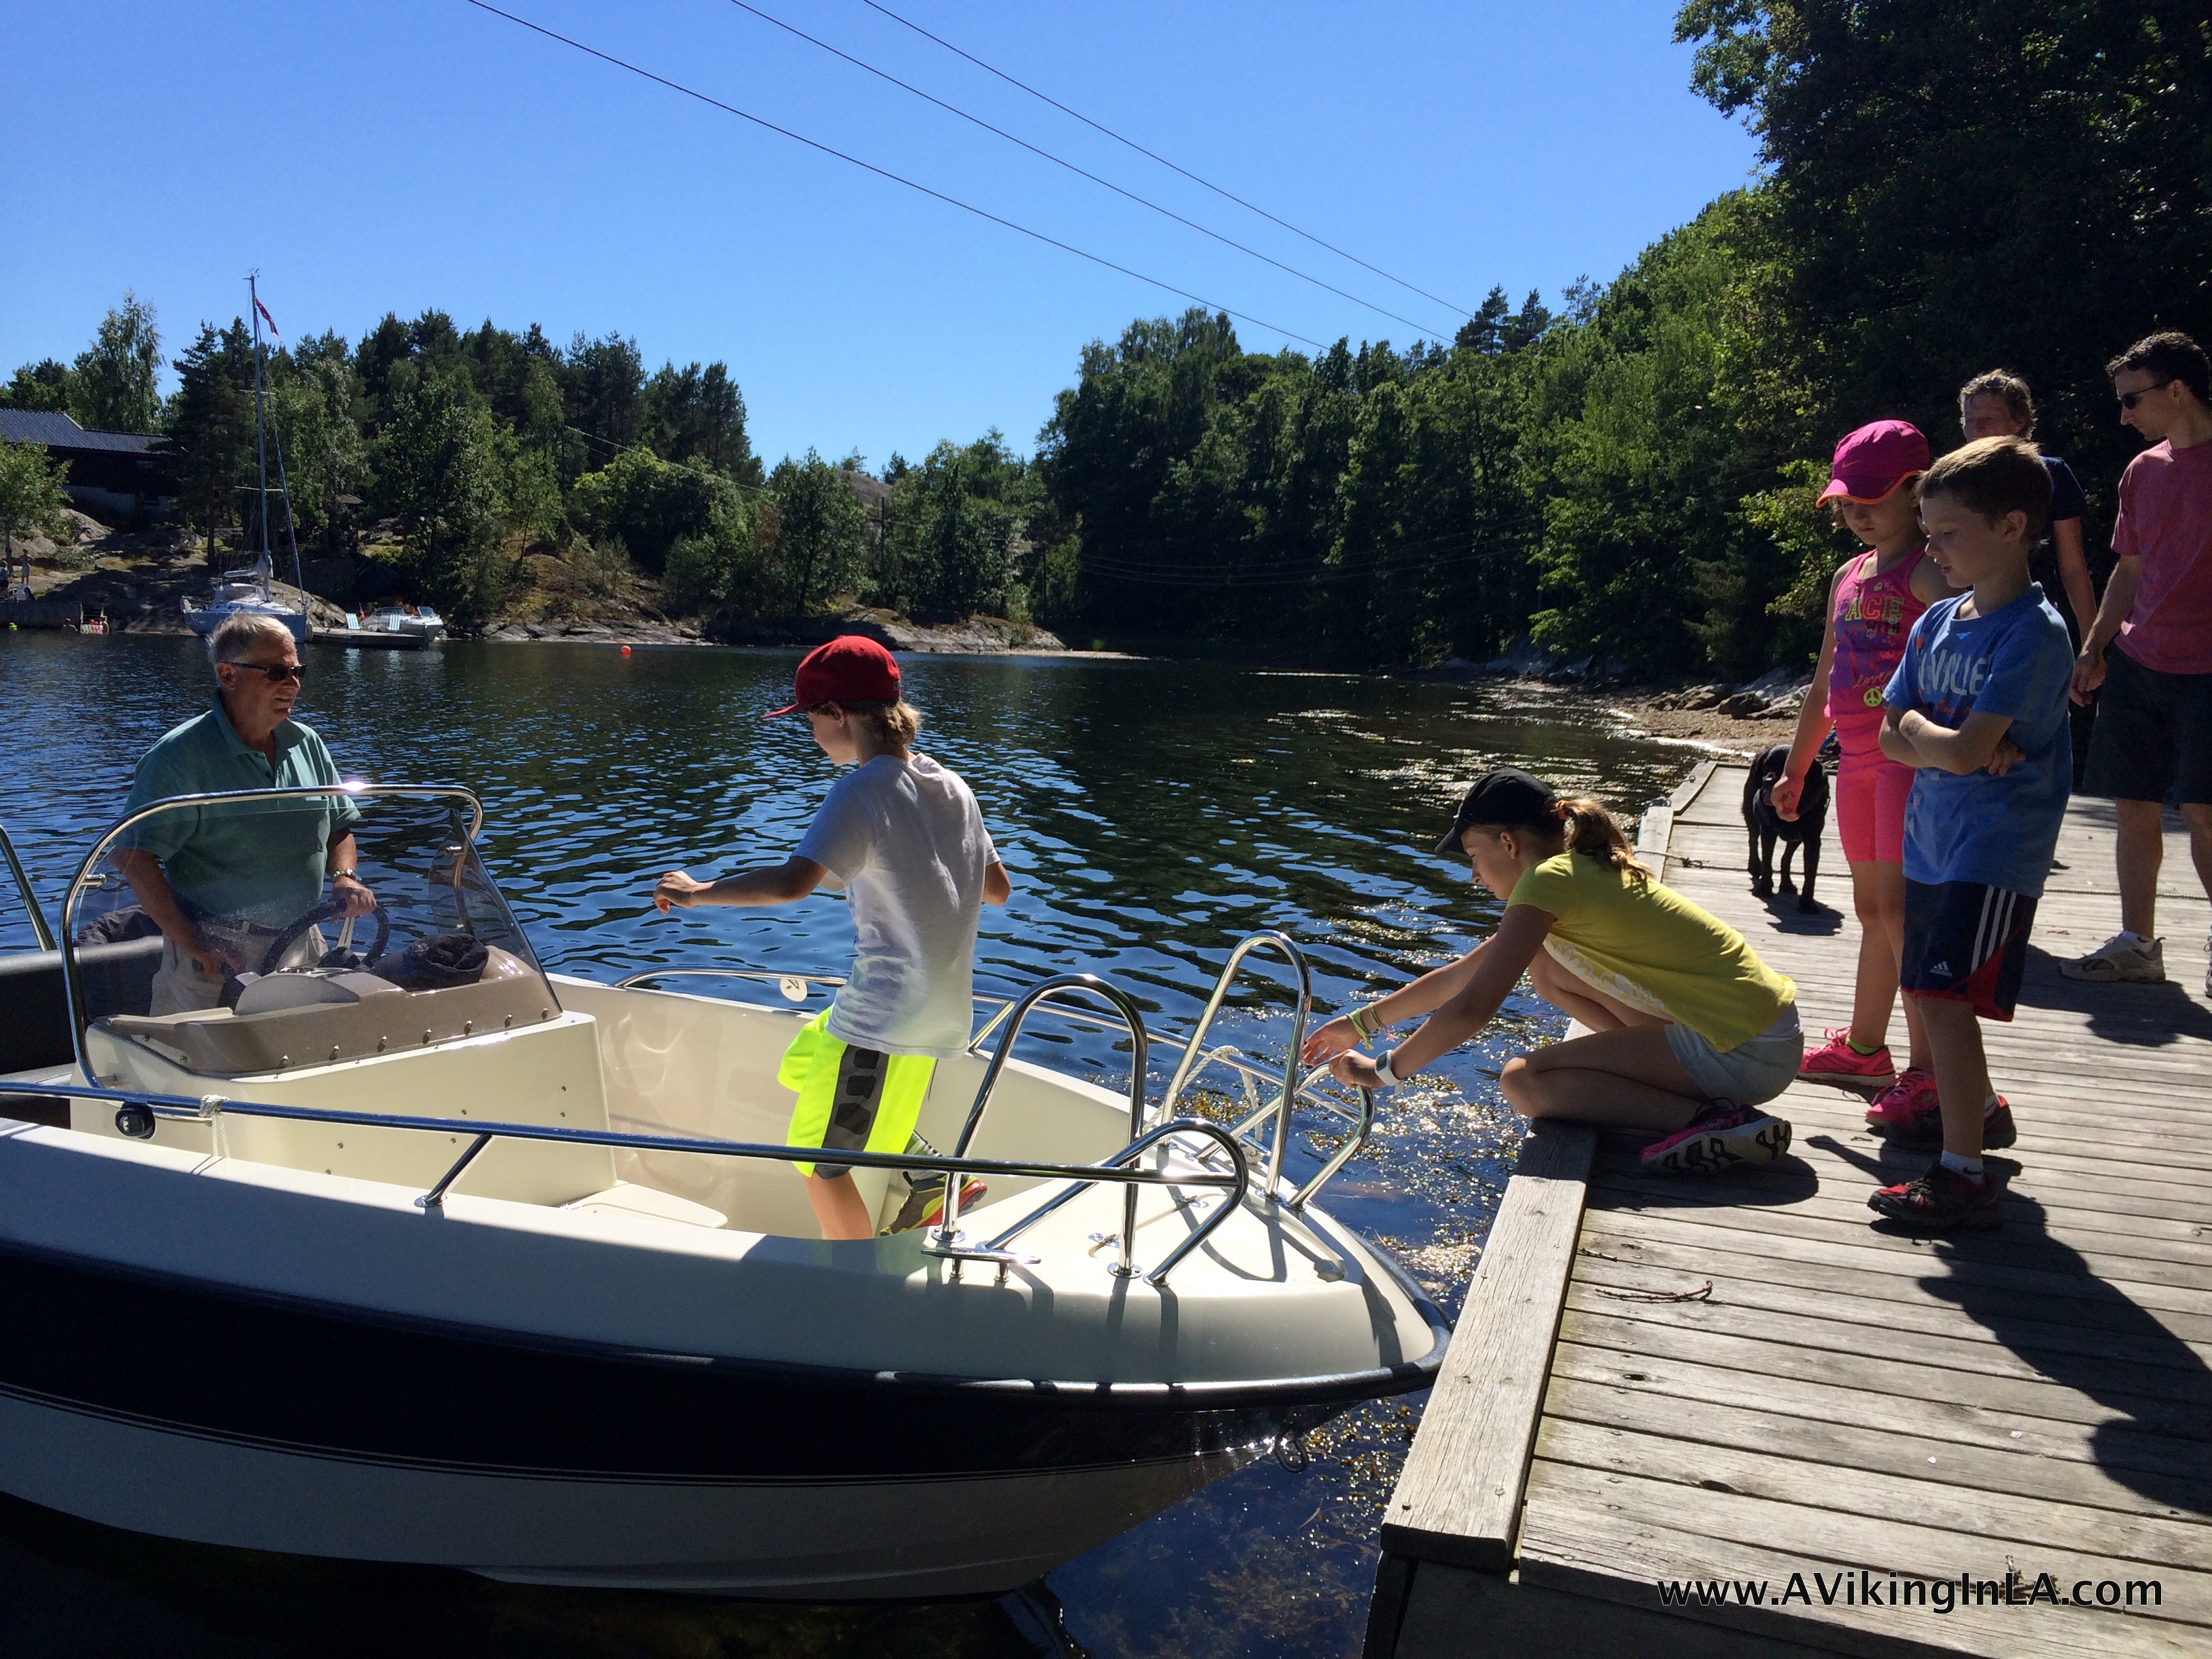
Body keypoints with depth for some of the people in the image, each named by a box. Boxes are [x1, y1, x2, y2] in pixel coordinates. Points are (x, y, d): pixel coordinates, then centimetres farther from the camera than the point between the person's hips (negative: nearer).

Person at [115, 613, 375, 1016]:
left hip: (302, 948, 5)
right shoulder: (181, 756, -10)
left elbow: (340, 827, 20)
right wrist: (193, 946, -19)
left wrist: (345, 877, -2)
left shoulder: (307, 744, 9)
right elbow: (133, 855, -15)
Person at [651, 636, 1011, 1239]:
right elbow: (997, 888, 13)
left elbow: (793, 882, -30)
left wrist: (698, 891, -16)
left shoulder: (861, 790, -17)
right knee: (800, 1066, 28)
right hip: (941, 1005, 9)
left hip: (887, 1019, -9)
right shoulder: (951, 785, 7)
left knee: (818, 1165, 7)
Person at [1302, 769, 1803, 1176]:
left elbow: (1471, 1009, -18)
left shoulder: (1548, 880, -14)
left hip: (1745, 1051, -9)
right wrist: (1360, 1022, 24)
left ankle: (1715, 1121, -15)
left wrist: (1381, 1072, -6)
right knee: (1546, 967, 14)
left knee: (1523, 1081, -11)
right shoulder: (1580, 869, 15)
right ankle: (1678, 1080, 8)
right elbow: (1460, 975, 20)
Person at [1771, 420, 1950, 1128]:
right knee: (1871, 906, 16)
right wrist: (1795, 769, 24)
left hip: (1909, 754, -8)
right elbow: (1824, 685, 21)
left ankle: (1927, 1069, -2)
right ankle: (1864, 1046, 29)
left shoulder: (1927, 572, -10)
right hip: (1857, 758, 8)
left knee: (1901, 906, -9)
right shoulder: (1849, 576, 15)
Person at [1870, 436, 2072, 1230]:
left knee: (1945, 998, -15)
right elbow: (1890, 738, 7)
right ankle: (1978, 1109, 41)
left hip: (1996, 847, -8)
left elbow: (1961, 750, -24)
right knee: (1932, 994, 19)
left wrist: (1917, 726, -5)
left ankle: (1963, 1176, -8)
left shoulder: (2034, 634, -17)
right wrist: (1949, 743, -11)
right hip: (1931, 838, 8)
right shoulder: (1937, 623, 8)